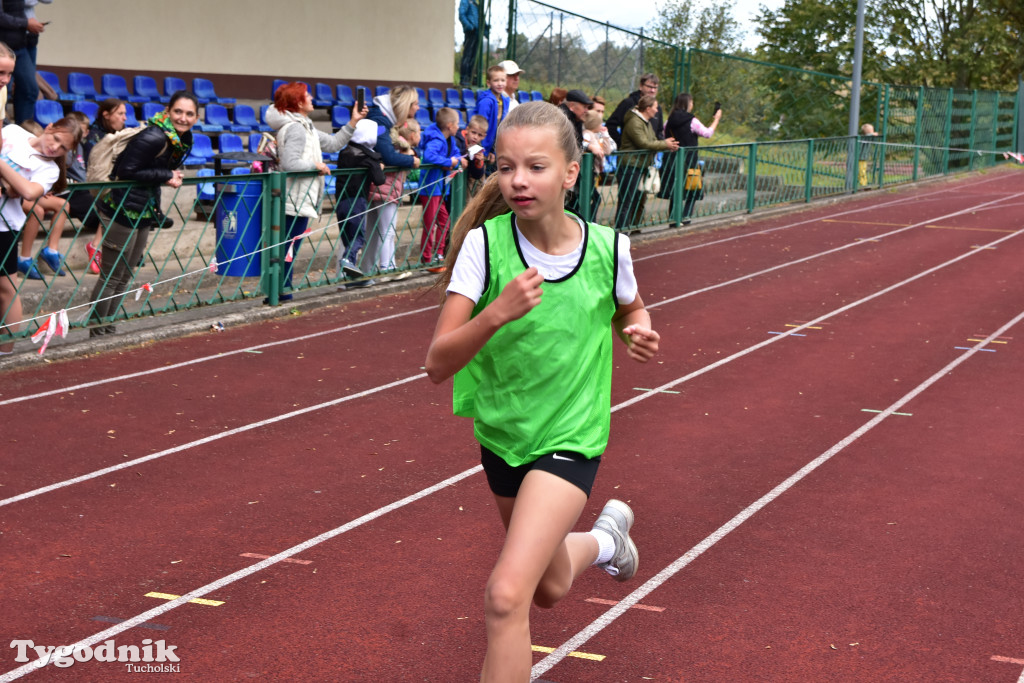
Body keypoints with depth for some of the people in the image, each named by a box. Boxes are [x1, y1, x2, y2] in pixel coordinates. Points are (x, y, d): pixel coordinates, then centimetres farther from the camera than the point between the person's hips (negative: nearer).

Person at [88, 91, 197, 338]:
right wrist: (166, 176, -20)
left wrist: (172, 177, -1)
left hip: (145, 211, 9)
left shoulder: (184, 139, 6)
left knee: (125, 275, 16)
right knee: (111, 276, -1)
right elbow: (126, 171, -23)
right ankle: (96, 329, 8)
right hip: (125, 210, -9)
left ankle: (108, 327, 26)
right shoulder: (154, 138, -22)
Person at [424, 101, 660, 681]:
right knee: (550, 589, 24)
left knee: (507, 594, -20)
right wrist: (497, 311, -39)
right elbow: (438, 363, -22)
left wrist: (639, 333, -13)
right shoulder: (483, 244, -17)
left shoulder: (607, 248, -14)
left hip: (570, 438, -3)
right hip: (502, 433, 3)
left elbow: (631, 310, 11)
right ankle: (606, 537, 57)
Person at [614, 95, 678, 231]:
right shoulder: (634, 122, -17)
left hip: (641, 166, 10)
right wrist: (665, 144, -14)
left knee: (639, 199, 15)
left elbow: (653, 141, 15)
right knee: (626, 201, -8)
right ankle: (621, 230, -6)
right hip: (630, 165, -10)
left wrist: (668, 145, -4)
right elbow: (643, 143, -22)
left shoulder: (647, 122, 17)